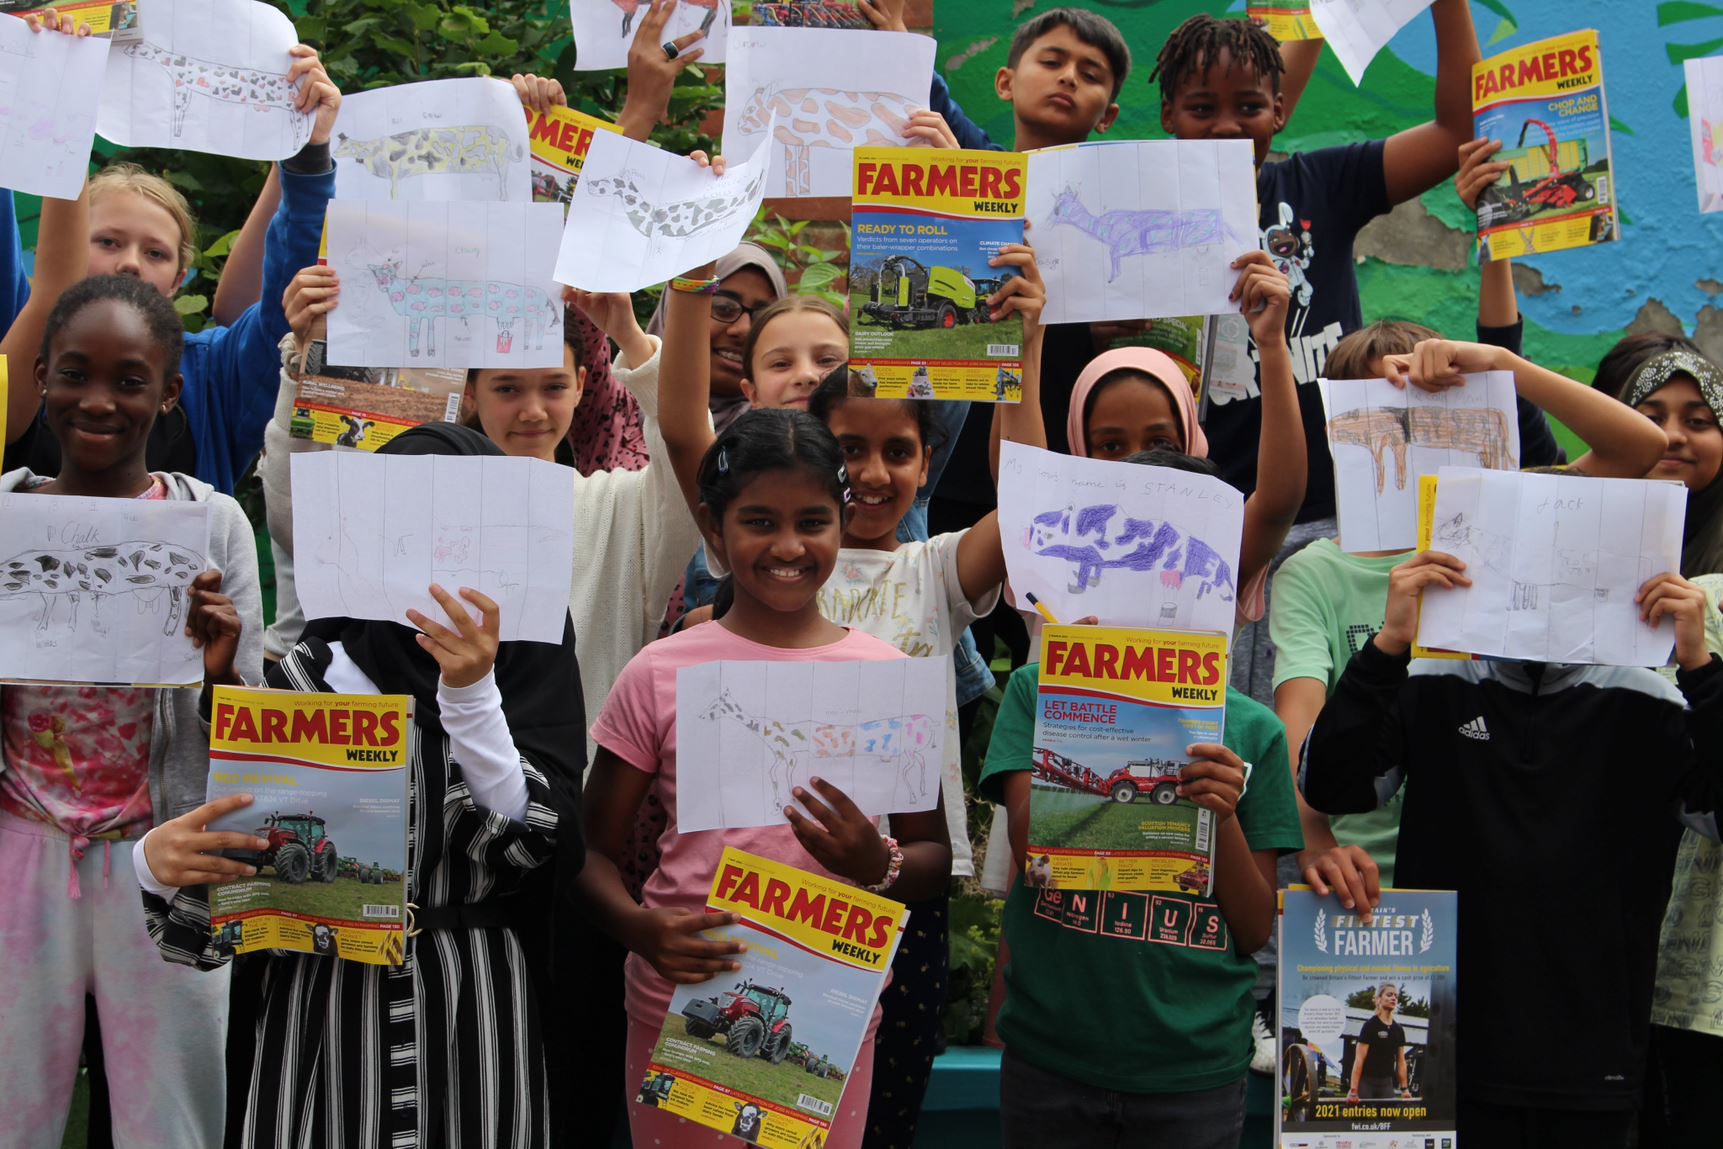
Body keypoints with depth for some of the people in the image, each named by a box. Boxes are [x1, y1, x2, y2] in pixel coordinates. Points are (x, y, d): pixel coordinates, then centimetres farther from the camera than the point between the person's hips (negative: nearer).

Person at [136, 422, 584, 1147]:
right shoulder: (309, 676, 0)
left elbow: (525, 843, -15)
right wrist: (158, 862, -20)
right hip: (322, 1006, 1)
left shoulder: (531, 667, -2)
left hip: (473, 1016, -1)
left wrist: (471, 695, -24)